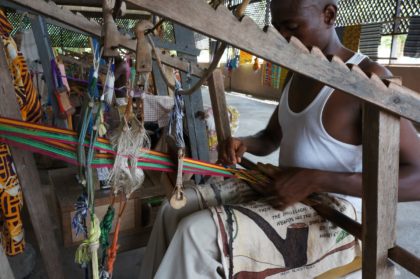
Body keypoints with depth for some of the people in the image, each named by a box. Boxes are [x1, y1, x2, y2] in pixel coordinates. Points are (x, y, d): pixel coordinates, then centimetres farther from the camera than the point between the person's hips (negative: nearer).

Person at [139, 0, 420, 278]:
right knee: (175, 208, -2)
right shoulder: (297, 76, 9)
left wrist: (315, 180, -28)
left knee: (200, 233, -24)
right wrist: (243, 144, -5)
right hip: (279, 188, 8)